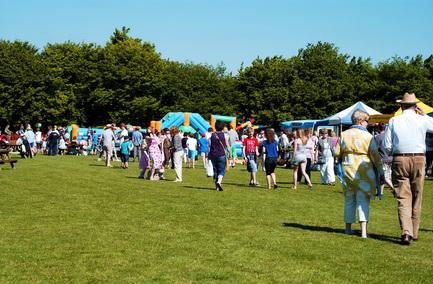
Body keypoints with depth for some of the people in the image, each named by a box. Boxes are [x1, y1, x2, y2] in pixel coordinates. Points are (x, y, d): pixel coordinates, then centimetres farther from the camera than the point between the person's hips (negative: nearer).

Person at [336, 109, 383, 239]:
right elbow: (375, 156, -7)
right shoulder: (368, 136, -9)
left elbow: (337, 153, 5)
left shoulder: (344, 135, 1)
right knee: (363, 200, -1)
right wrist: (381, 171, 3)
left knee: (349, 199, 16)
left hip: (348, 170, 4)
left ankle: (348, 227, 25)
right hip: (364, 172, -3)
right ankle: (363, 230, -11)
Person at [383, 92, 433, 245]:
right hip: (419, 159, 1)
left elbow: (387, 146, -2)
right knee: (416, 198, 13)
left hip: (400, 160, -1)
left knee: (403, 198, 0)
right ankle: (414, 232, 22)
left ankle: (406, 232, -16)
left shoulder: (393, 121, 0)